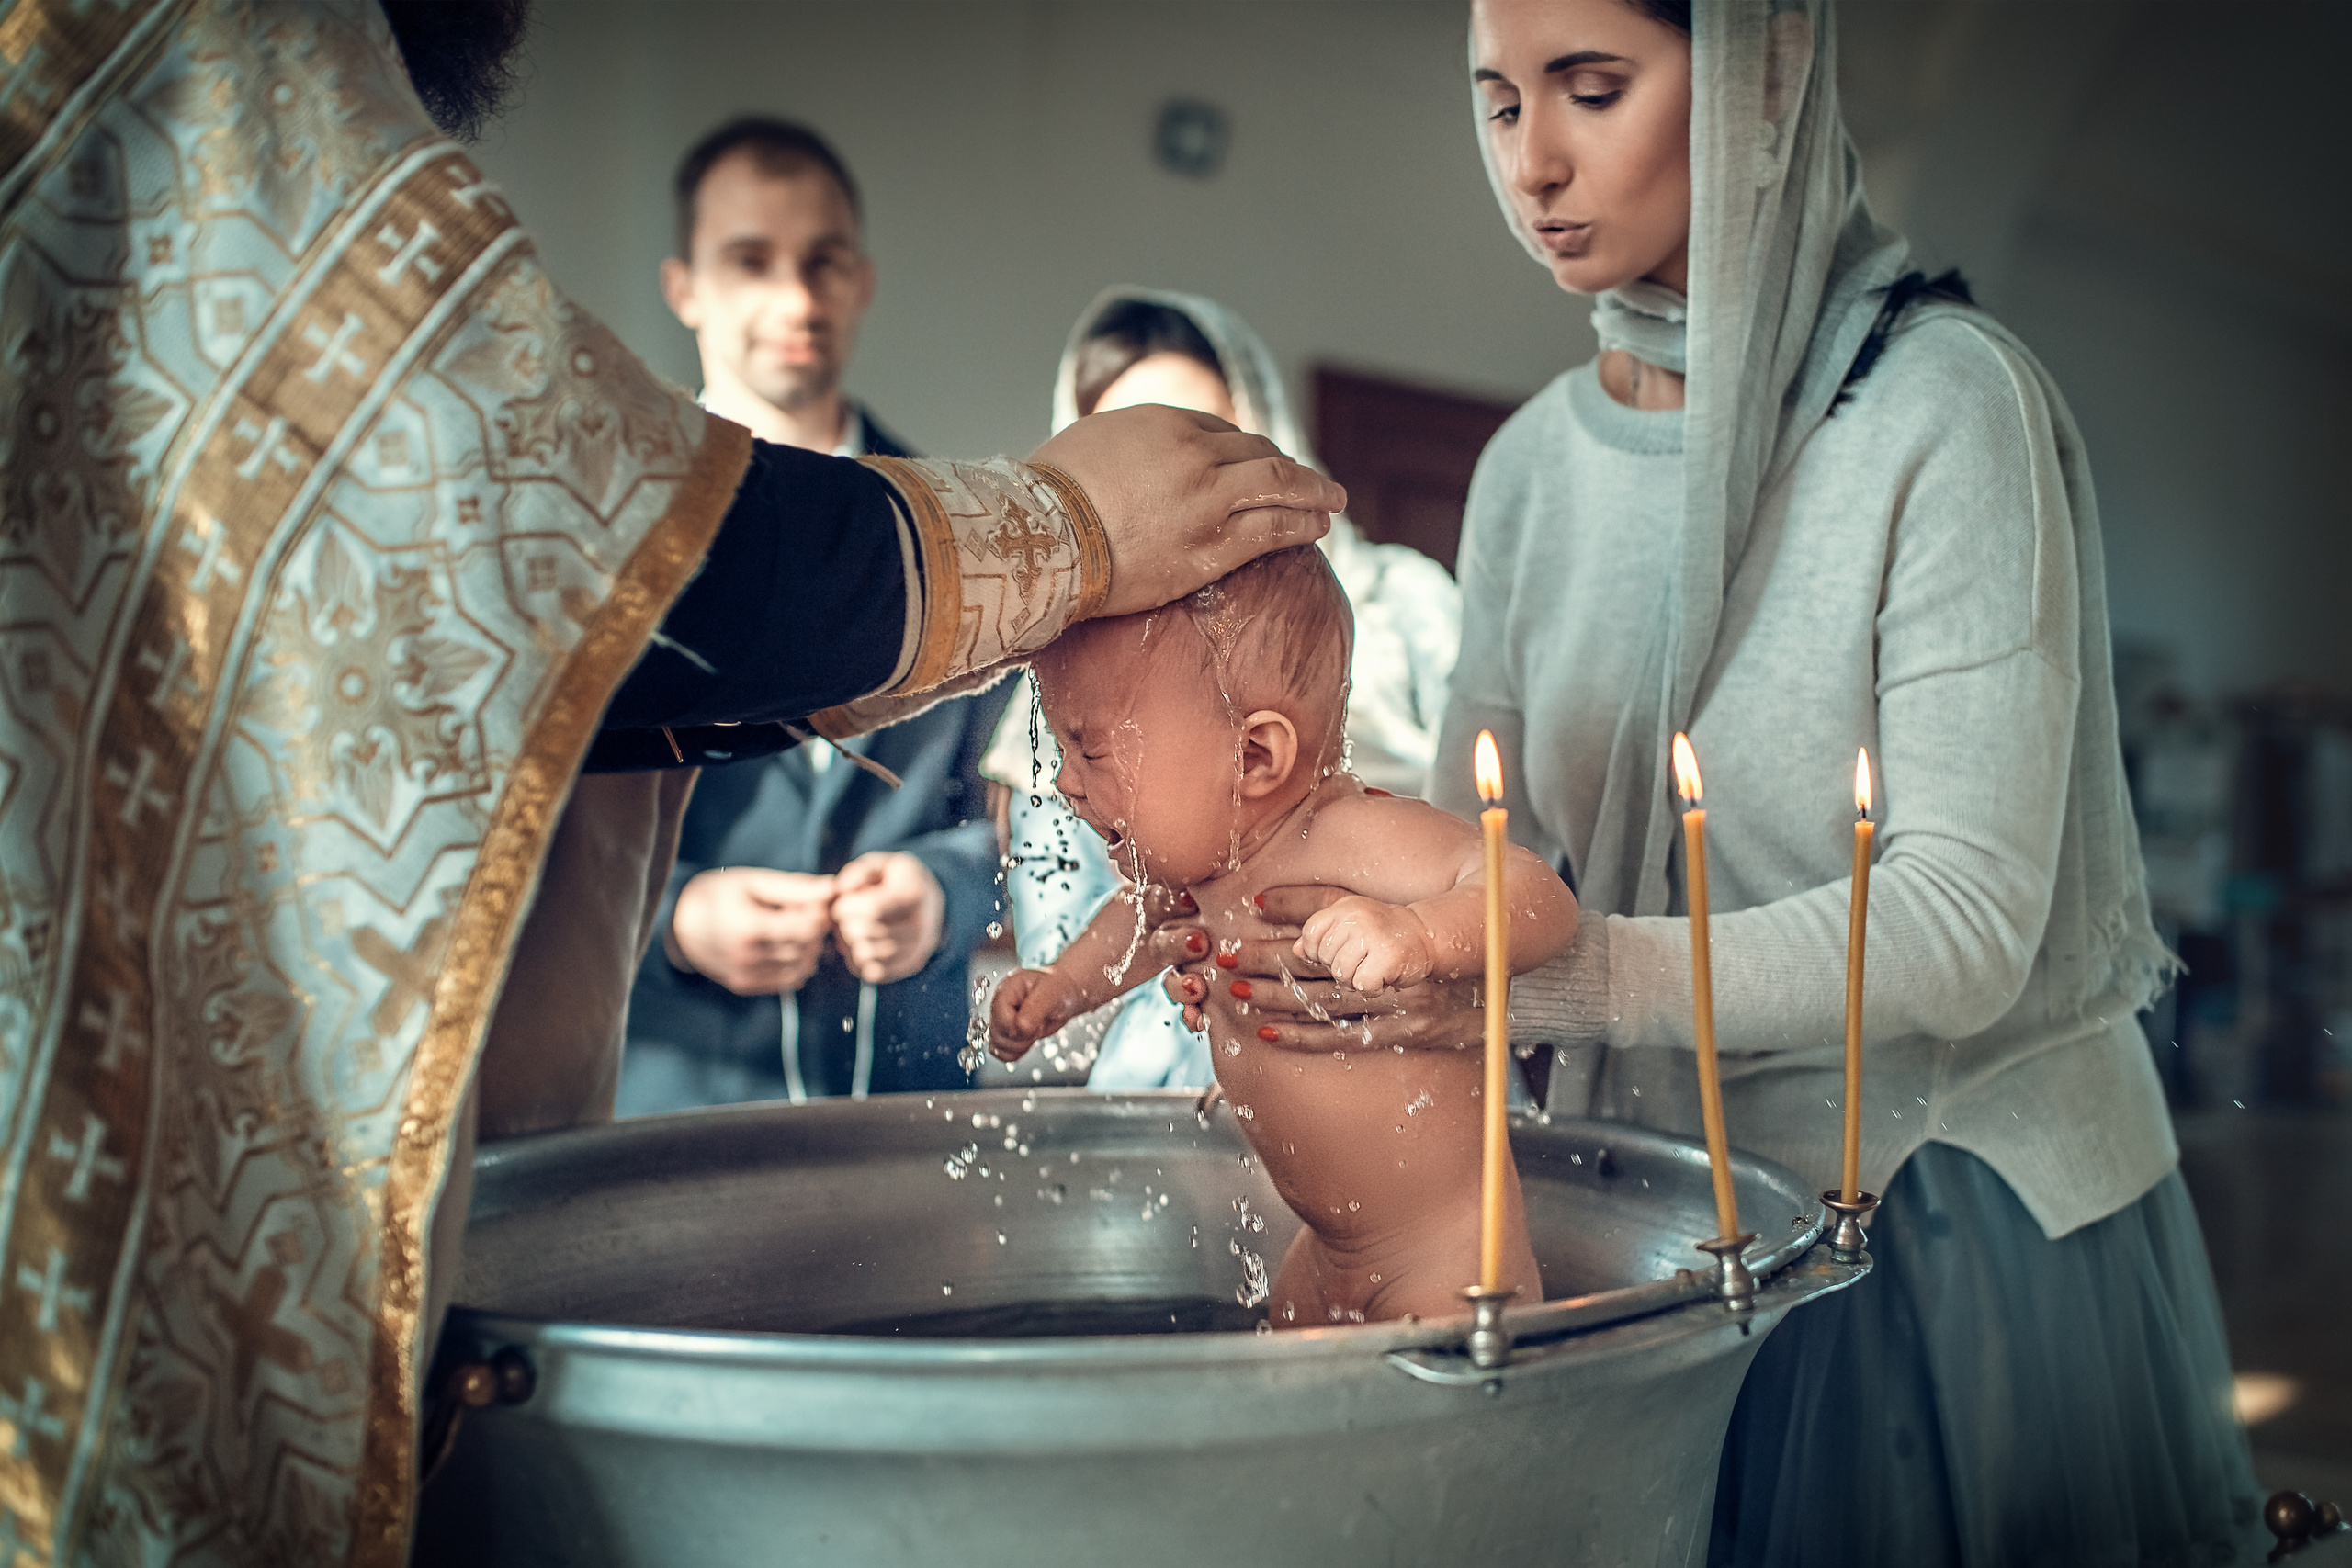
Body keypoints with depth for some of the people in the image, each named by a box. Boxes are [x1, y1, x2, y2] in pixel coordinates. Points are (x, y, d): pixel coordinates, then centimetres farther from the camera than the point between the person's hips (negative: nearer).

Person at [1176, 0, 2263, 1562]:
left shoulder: (1944, 407, -15)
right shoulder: (1535, 463, 3)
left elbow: (1966, 921, -22)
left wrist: (1562, 974, -33)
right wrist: (1285, 930, -17)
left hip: (1966, 1206, -4)